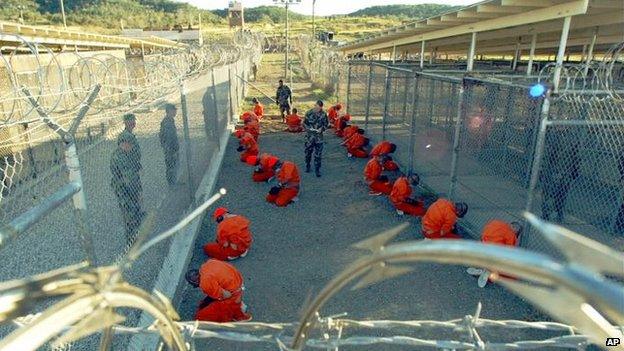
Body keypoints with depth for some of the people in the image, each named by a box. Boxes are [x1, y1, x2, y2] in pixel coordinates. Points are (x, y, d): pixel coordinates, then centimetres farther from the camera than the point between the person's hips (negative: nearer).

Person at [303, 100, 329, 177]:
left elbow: (326, 124, 6)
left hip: (319, 136, 0)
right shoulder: (309, 113, -5)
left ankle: (317, 169, 10)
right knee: (308, 152, 12)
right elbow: (304, 123, 2)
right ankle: (307, 166, 33)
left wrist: (322, 129, -13)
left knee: (318, 154, 0)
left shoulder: (324, 114, -4)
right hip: (309, 136, 0)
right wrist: (309, 128, -16)